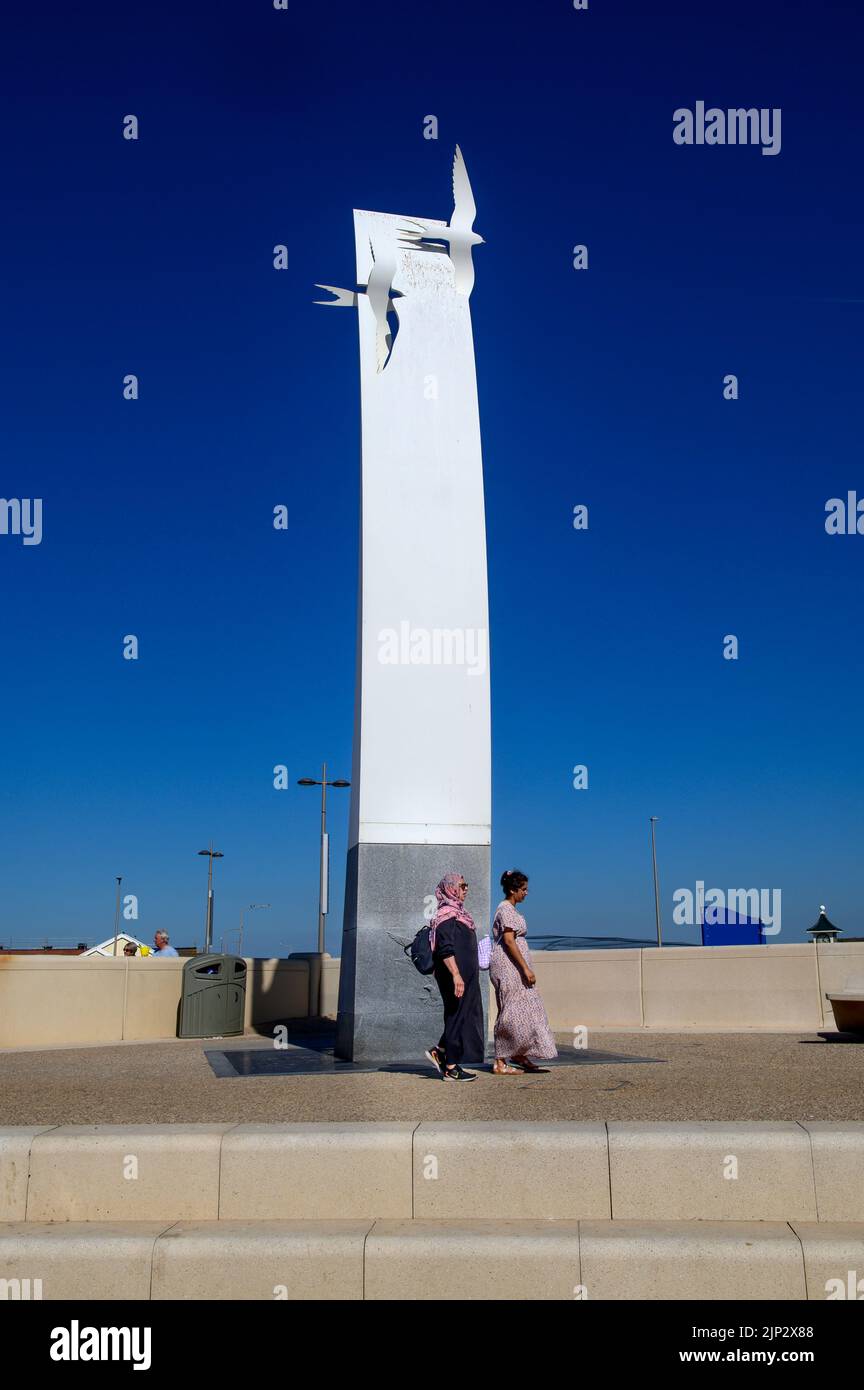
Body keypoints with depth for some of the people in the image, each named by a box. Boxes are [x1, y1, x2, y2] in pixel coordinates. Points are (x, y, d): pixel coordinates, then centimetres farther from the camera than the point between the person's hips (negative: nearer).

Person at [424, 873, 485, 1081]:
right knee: (458, 1016, -3)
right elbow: (445, 949, -24)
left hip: (465, 976, 10)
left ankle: (439, 1052, 19)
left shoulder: (457, 912, 16)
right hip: (456, 976, -10)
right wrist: (456, 974, -29)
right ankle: (451, 1068, 5)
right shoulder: (447, 914, -15)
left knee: (465, 1016, 13)